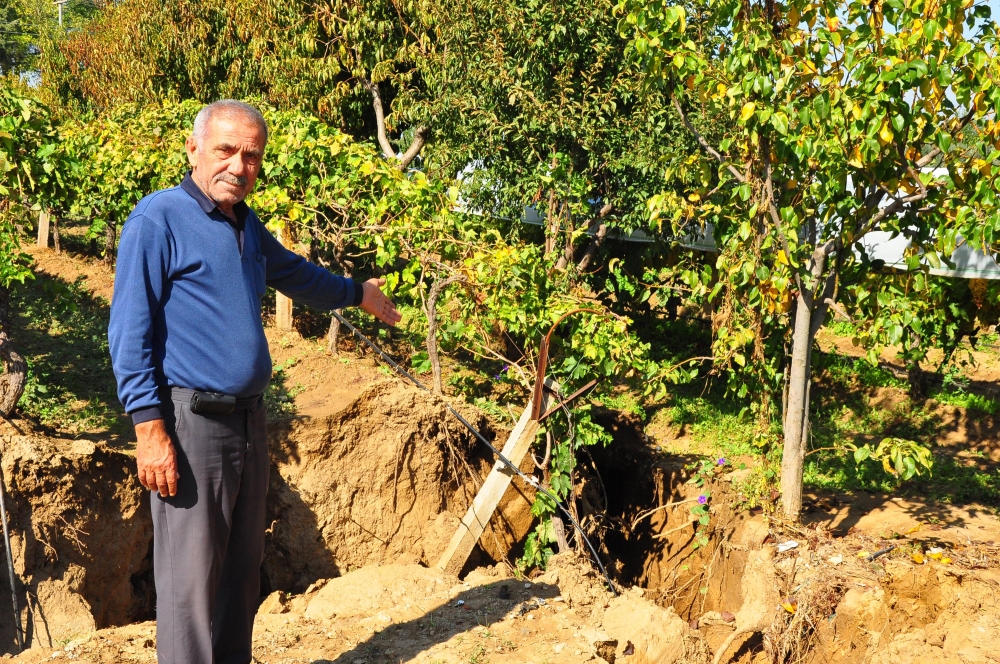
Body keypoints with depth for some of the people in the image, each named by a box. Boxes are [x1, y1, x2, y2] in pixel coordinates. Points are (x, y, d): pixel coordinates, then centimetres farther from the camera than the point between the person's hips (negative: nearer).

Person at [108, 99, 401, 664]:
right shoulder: (159, 219, -9)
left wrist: (356, 291, 48)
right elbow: (130, 333, -13)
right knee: (192, 576, -5)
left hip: (250, 420, 8)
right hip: (190, 422, -8)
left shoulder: (247, 226, 14)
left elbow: (294, 272, 35)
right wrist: (150, 429, -19)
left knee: (243, 569, 15)